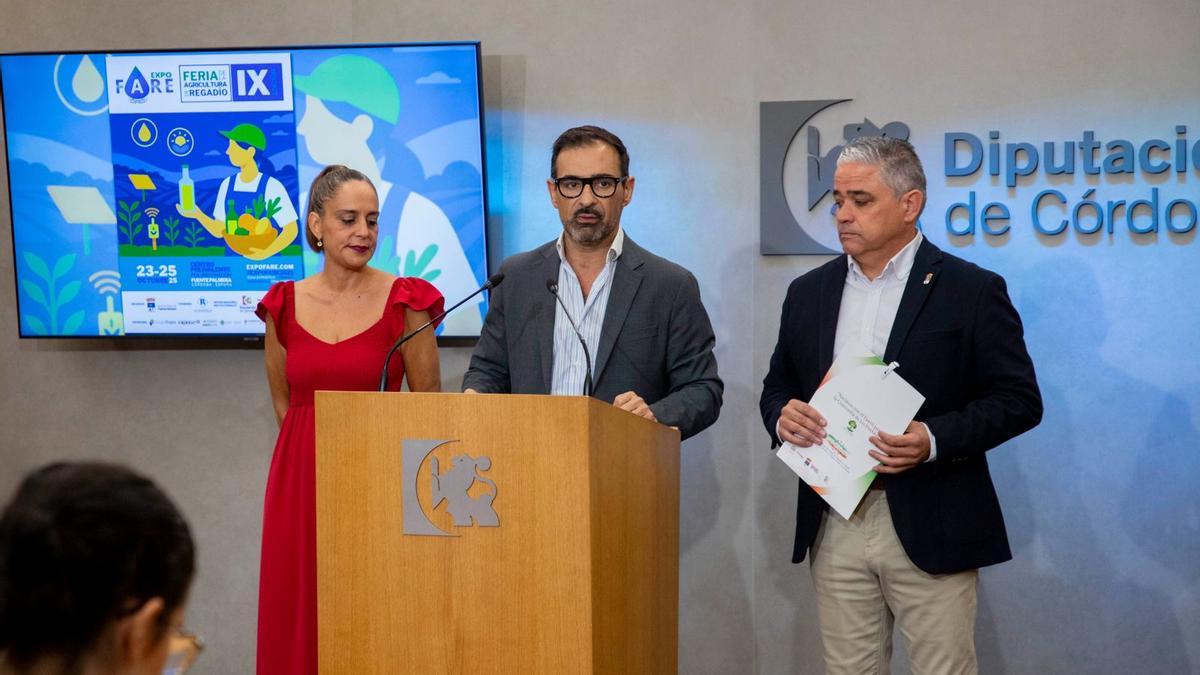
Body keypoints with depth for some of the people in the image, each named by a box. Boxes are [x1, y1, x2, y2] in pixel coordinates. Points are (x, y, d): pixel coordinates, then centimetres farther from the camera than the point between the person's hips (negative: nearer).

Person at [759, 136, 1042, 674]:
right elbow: (778, 386, 19)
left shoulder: (972, 291, -3)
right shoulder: (808, 293, 12)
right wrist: (782, 416, -6)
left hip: (930, 528, -4)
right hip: (834, 525, 4)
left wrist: (934, 440, -20)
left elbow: (1019, 399, -5)